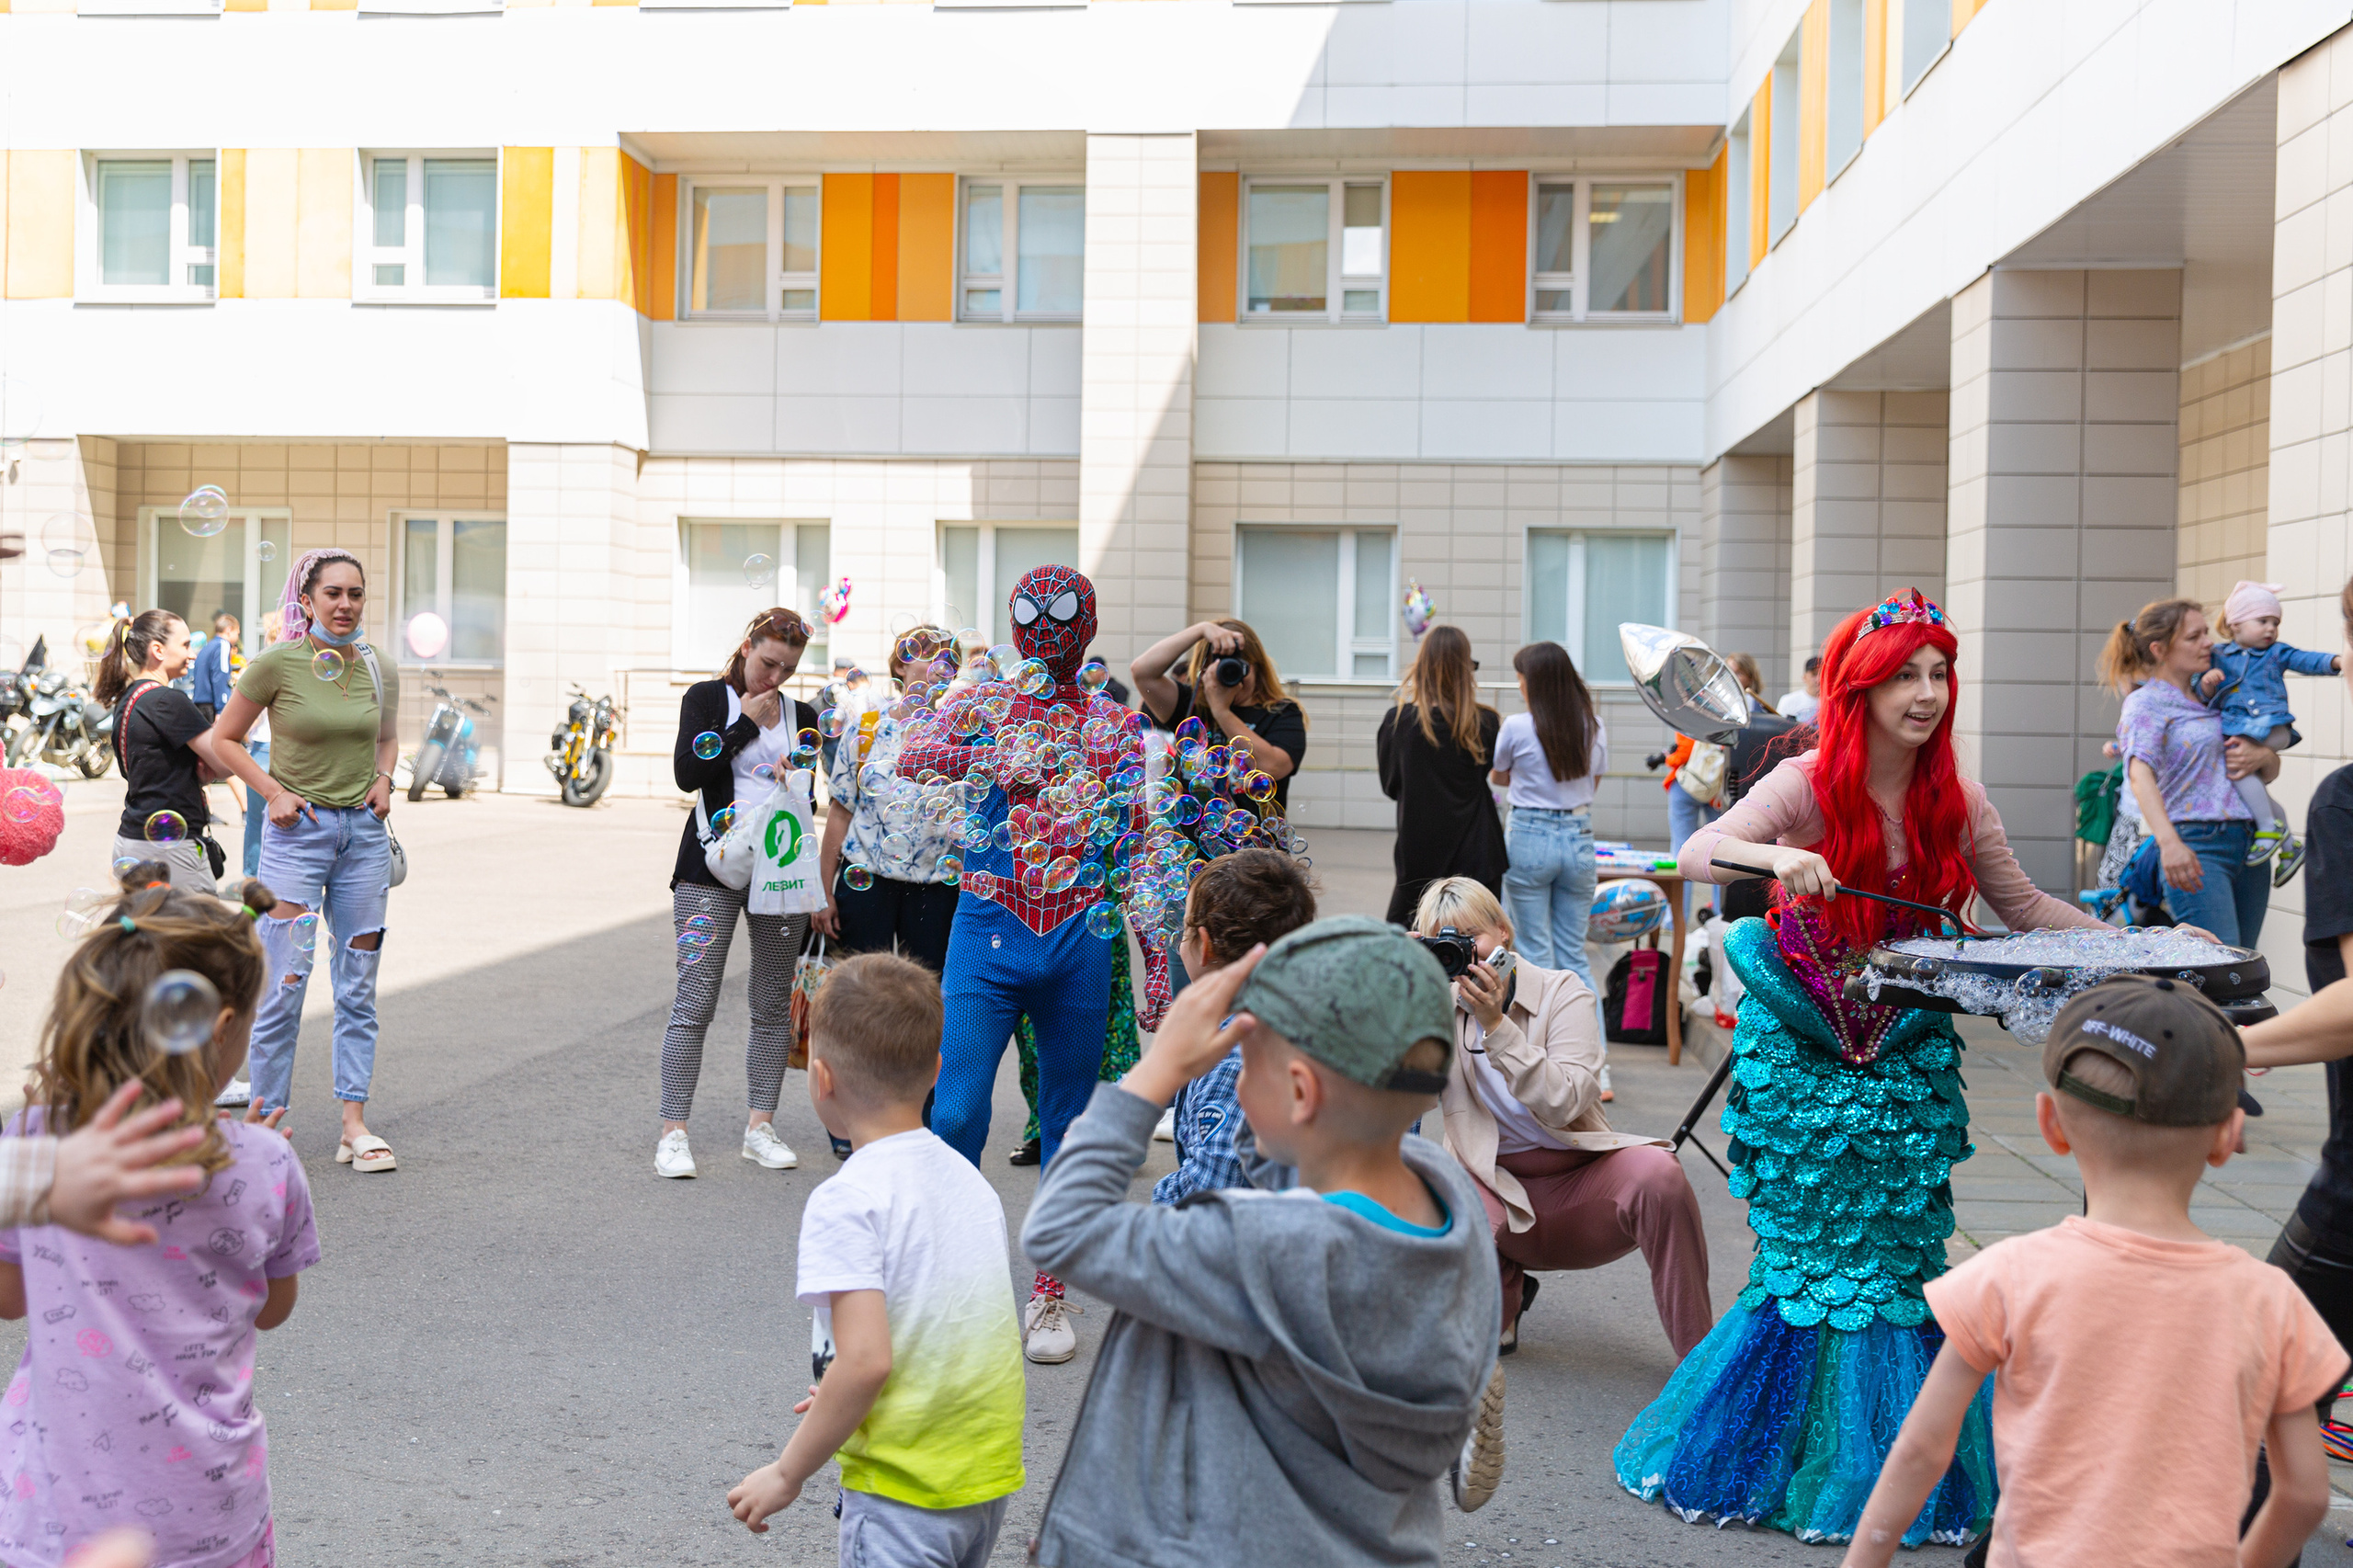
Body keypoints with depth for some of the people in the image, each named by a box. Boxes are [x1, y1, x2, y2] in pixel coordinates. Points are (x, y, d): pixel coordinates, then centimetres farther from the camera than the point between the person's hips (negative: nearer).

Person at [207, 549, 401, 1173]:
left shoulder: (380, 670, 5)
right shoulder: (276, 664, -7)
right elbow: (223, 737, 3)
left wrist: (383, 781, 4)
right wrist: (272, 791, -8)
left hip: (364, 833, 4)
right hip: (297, 832, -4)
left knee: (358, 988, 7)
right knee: (284, 986, -4)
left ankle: (354, 1126, 13)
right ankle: (266, 1125, 8)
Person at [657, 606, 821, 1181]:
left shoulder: (802, 717, 13)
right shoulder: (708, 698, 4)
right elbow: (688, 774, -9)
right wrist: (746, 724, -7)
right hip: (713, 868, -4)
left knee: (774, 1004, 6)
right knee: (696, 1002, -7)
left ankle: (760, 1126, 15)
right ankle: (673, 1131, -1)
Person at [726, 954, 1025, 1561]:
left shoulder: (846, 1201, -17)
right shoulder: (970, 1179, 4)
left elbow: (866, 1361, -24)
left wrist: (787, 1474, -11)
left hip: (905, 1491, -7)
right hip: (992, 1475, 7)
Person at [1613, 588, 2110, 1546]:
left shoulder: (1955, 799, -1)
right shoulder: (1809, 784, -13)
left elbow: (2021, 906, 10)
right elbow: (1693, 857, -24)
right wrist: (1777, 857, -42)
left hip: (1905, 1040, 4)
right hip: (1804, 1035, -3)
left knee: (1897, 1252, 6)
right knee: (1811, 1247, 2)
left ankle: (1899, 1467, 21)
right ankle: (1796, 1447, 20)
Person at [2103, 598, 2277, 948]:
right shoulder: (2147, 702, -2)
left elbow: (2272, 770, 27)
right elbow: (2140, 774, -20)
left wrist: (2261, 756, 0)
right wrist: (2169, 842, -36)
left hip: (2248, 843, 8)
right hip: (2197, 847, -7)